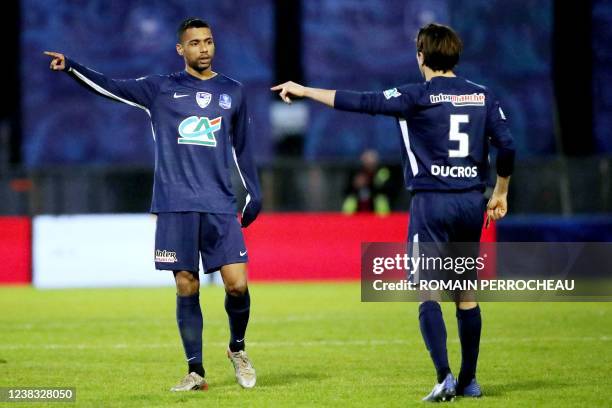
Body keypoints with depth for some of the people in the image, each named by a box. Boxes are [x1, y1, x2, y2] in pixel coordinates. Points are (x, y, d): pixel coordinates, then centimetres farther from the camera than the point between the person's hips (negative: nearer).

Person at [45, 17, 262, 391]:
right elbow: (111, 87, -4)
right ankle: (195, 372, 6)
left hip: (220, 206, 1)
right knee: (186, 287, -2)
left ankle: (237, 349, 19)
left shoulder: (232, 92, 12)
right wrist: (71, 67, -19)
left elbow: (243, 147, 19)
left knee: (237, 284, -8)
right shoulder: (161, 89, 6)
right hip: (176, 206, -1)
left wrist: (254, 194, 17)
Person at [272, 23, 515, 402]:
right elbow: (507, 146, 5)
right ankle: (469, 381, 15)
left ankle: (445, 377, -15)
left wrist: (304, 90, -2)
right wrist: (500, 193, 19)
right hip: (472, 202, 5)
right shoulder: (483, 96, 7)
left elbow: (360, 102, -11)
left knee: (428, 292, -3)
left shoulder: (418, 96, -8)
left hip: (431, 203, -5)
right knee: (466, 293, 12)